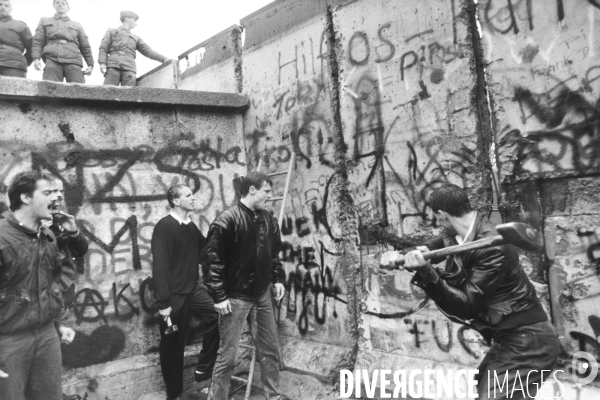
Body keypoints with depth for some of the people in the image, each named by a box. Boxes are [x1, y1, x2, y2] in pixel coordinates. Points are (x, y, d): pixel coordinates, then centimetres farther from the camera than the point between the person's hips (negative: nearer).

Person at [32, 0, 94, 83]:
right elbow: (37, 42, 16)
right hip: (52, 61, 0)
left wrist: (90, 65, 7)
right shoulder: (44, 22, 28)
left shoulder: (77, 25, 29)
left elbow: (85, 47, 22)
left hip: (73, 62, 1)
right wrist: (36, 58, -2)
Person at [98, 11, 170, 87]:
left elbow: (148, 51, 19)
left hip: (129, 68, 2)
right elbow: (103, 48, 13)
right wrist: (102, 63, -6)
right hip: (113, 66, -2)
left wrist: (163, 59, 3)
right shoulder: (111, 32, 25)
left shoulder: (136, 38, 31)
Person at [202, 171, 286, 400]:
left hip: (262, 294, 7)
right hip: (236, 297, -7)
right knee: (227, 355, 2)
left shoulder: (268, 220, 5)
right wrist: (219, 296, -18)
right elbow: (211, 259, -17)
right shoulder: (227, 220, -16)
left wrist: (278, 278, 8)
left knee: (270, 349, 16)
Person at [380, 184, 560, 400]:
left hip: (527, 343, -10)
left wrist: (426, 272, -34)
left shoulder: (493, 249, -27)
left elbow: (466, 304, -26)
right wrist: (400, 257, -14)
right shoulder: (455, 236, -1)